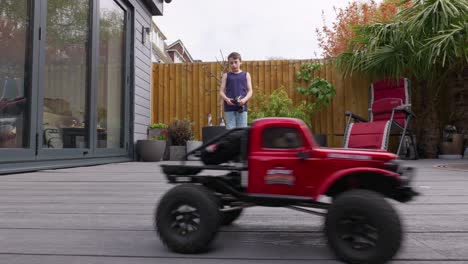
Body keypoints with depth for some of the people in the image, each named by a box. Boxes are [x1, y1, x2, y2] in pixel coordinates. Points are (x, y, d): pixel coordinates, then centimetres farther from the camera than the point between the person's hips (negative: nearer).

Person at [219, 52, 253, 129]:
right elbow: (221, 91, 7)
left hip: (242, 107, 0)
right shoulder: (226, 75, 11)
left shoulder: (246, 75, 12)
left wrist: (244, 99, -13)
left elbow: (250, 91, 7)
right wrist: (226, 99, -14)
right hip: (229, 107, 0)